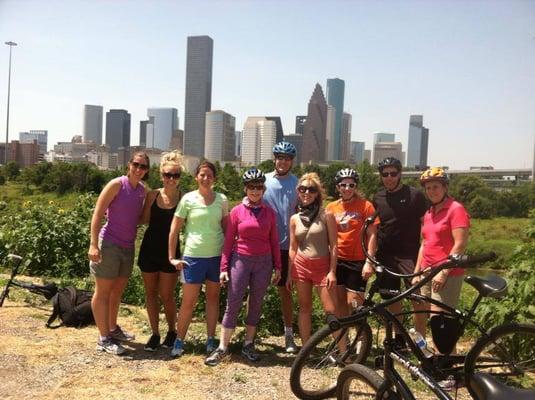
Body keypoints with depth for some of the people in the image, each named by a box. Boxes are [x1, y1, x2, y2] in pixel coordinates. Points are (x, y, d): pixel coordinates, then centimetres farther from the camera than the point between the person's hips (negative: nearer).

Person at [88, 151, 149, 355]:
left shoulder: (142, 190, 6)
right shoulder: (117, 184, -12)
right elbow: (97, 214, -14)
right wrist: (93, 244, -20)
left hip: (128, 247, 7)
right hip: (109, 245, -7)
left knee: (118, 291, 19)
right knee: (103, 292, 4)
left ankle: (113, 329, 35)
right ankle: (104, 338, 11)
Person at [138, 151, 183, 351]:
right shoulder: (153, 195, 0)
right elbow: (144, 219, 1)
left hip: (170, 252, -3)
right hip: (149, 250, 3)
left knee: (166, 295, 3)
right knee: (151, 293, 10)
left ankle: (172, 331, 26)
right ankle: (155, 333, 25)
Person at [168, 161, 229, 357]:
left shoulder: (222, 199, 3)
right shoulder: (188, 199, -3)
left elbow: (226, 228, 10)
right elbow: (174, 229, -1)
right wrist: (172, 257, -3)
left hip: (217, 255, 2)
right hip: (193, 256, -2)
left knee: (213, 297, 11)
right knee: (189, 301, 0)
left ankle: (211, 340, 21)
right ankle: (179, 341, 16)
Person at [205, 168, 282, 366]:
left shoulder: (269, 212, 3)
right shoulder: (237, 211, -2)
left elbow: (274, 241, 7)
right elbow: (228, 241, 0)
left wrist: (278, 267, 6)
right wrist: (224, 268, -2)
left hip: (263, 262, 2)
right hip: (240, 260, -2)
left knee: (256, 304, 10)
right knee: (233, 304, -1)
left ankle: (248, 345, 23)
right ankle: (222, 348, 7)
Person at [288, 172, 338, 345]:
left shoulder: (326, 216, -5)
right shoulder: (294, 219, 4)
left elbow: (333, 245, -5)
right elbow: (292, 248, 8)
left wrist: (332, 271, -9)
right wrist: (290, 274, 7)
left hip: (323, 266, -3)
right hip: (301, 266, 3)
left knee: (331, 311, -4)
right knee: (304, 309, 10)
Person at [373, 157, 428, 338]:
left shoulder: (415, 195, -3)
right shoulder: (378, 198, 9)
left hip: (410, 255, -4)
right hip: (385, 256, 4)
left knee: (417, 300, -8)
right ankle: (398, 338, 23)